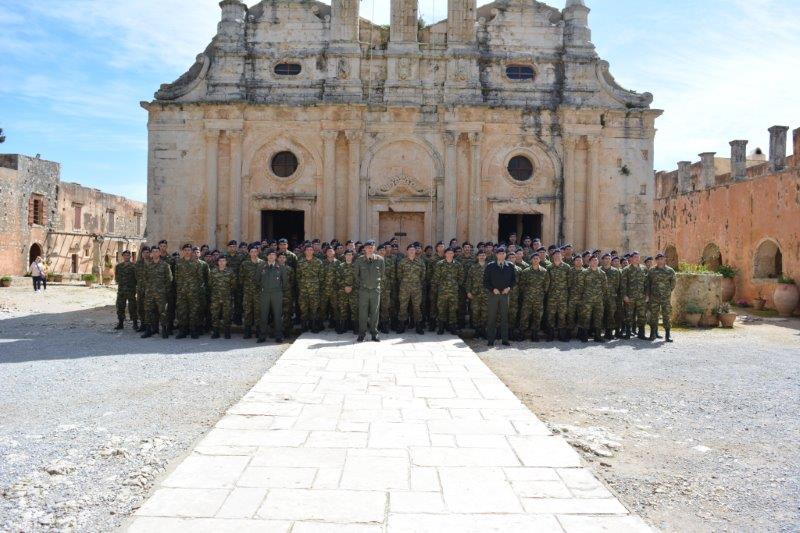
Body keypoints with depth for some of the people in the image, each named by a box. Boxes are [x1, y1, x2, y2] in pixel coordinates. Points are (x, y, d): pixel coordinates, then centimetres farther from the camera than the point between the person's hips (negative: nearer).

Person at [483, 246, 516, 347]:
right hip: (493, 294, -2)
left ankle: (505, 340, 11)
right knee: (491, 318, 1)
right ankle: (491, 340, 7)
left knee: (505, 318, 5)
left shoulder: (510, 266, 5)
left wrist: (509, 287, -6)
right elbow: (486, 281, -1)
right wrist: (492, 289, -13)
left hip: (505, 294, 2)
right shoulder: (490, 266, -1)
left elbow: (514, 279, 10)